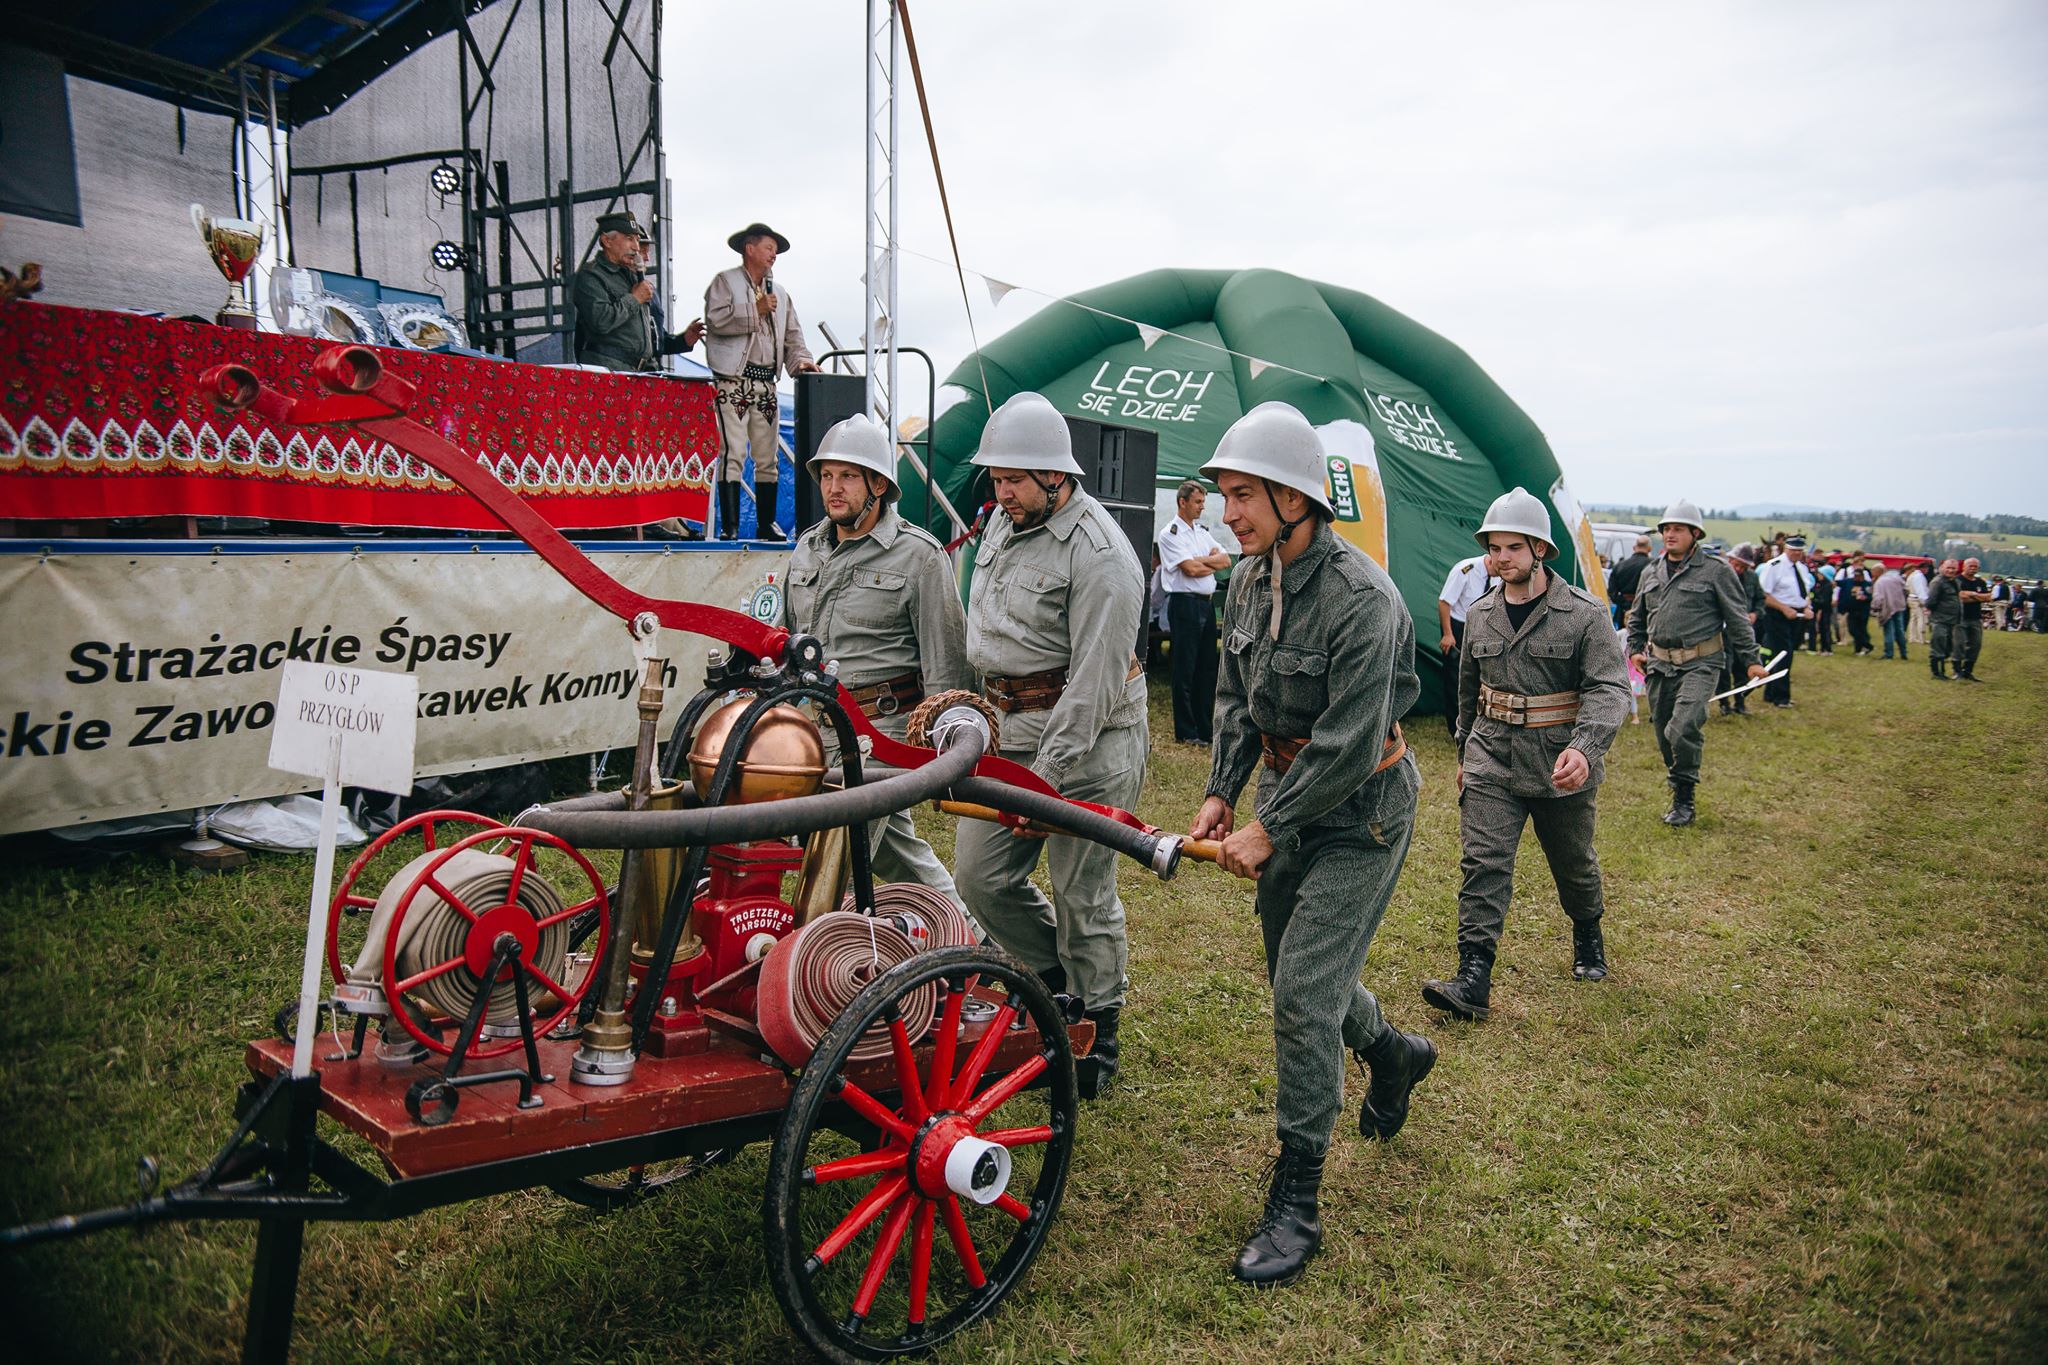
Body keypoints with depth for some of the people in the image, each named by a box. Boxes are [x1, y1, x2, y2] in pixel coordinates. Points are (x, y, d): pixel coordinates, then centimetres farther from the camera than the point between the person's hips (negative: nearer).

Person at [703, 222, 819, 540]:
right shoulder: (725, 282, 5)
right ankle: (729, 527, -11)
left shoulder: (780, 294, 23)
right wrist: (756, 310, -10)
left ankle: (766, 524, 15)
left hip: (767, 384, 6)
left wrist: (801, 360, -1)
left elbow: (792, 336, 18)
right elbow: (716, 319, -12)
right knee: (733, 454, -12)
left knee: (767, 458, 8)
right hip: (733, 381, -6)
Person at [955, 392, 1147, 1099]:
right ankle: (1058, 975, 32)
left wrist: (1046, 774, -22)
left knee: (1082, 895, 1)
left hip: (1087, 737, -8)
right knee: (980, 875, 8)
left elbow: (1094, 681, -20)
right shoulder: (1003, 523, 10)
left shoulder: (1100, 555, -18)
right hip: (1011, 728, 8)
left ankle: (1096, 1037, 20)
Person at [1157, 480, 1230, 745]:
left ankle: (1205, 728, 17)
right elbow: (1190, 569, -16)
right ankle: (1186, 732, 3)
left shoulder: (1202, 532, 17)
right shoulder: (1170, 534, -6)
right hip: (1185, 602, -8)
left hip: (1207, 602, 8)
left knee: (1207, 668, 10)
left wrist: (1201, 560, -7)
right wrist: (1213, 561, 1)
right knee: (1185, 670, -3)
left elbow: (1226, 561, 9)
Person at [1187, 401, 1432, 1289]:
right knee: (1297, 973, 19)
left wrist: (1267, 830, -19)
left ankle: (1295, 1206, 4)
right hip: (1287, 792, 8)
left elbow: (1347, 748, -25)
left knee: (1304, 994, -10)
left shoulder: (1362, 599, -26)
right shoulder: (1250, 580, 0)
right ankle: (1394, 1055, 50)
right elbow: (1237, 698, 10)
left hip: (1359, 813, -8)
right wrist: (1221, 794, 0)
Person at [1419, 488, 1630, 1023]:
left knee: (1573, 862, 16)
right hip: (1492, 759, 3)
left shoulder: (1584, 613, -10)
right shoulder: (1480, 615, 5)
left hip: (1561, 765, -2)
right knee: (1482, 863, -9)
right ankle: (1473, 981, -12)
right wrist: (1465, 752, 23)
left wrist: (1584, 747, -34)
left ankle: (1588, 937, 47)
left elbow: (1608, 688, -17)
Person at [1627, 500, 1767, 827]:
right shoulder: (1650, 574, 14)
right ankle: (1679, 796, 27)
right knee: (1664, 736, 10)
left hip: (1699, 664, -5)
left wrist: (1751, 660, -1)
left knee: (1683, 730, -21)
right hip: (1659, 665, 5)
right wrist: (1635, 649, 12)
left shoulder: (1716, 571, -1)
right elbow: (1637, 618, 25)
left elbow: (1738, 619, 1)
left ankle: (1684, 798, -4)